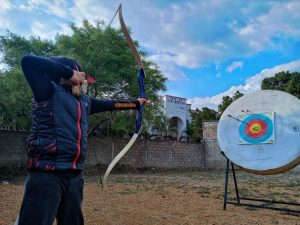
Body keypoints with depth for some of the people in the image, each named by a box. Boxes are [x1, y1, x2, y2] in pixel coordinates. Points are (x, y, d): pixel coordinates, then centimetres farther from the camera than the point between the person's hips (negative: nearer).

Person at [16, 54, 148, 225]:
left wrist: (136, 103, 38)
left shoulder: (84, 100, 16)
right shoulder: (50, 90, -3)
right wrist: (70, 73, -13)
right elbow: (28, 61, -18)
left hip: (75, 174, 7)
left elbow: (110, 104, 28)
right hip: (47, 173, -7)